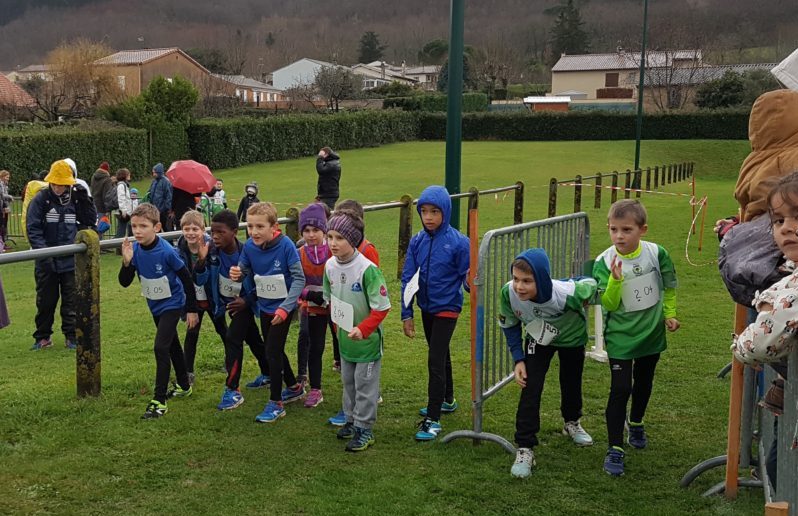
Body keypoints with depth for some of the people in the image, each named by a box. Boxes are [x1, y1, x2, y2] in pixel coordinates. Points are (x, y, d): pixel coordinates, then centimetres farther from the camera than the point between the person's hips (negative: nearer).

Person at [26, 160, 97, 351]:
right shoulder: (41, 199, -7)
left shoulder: (74, 199, 2)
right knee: (45, 301, 9)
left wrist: (84, 199, -7)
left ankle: (71, 336, 16)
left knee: (71, 301, 6)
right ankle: (42, 336, 21)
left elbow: (90, 221, 5)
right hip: (47, 262, -2)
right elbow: (33, 228, -10)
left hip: (71, 261, 2)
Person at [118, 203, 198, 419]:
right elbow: (125, 283, -9)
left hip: (172, 304, -7)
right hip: (155, 305, 7)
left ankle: (159, 400, -9)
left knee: (161, 347, -16)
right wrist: (127, 262, -28)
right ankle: (183, 386, 41)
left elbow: (187, 279, -18)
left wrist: (192, 310, -13)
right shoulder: (135, 250, -12)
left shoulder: (167, 252, -27)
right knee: (172, 345, 22)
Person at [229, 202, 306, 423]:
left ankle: (276, 403, 6)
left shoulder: (285, 245, -23)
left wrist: (285, 307, -26)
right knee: (274, 350, 18)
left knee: (272, 351, -7)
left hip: (283, 307, -6)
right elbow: (243, 270, 2)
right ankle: (294, 388, 40)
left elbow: (299, 278, -21)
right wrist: (236, 274, -22)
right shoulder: (249, 247, -10)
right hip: (264, 306, 6)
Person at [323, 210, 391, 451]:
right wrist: (337, 320, 5)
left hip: (367, 339, -6)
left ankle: (365, 429, 18)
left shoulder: (367, 269, -25)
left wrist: (362, 329, -25)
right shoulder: (330, 265, -5)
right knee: (348, 382, 20)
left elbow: (382, 307, -22)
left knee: (365, 385, 5)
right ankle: (351, 420, 37)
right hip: (344, 337, 6)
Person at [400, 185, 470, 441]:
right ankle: (447, 400, 41)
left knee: (436, 360, -10)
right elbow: (408, 278, 0)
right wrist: (406, 314, -1)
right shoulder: (417, 241, -3)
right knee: (440, 355, 22)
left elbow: (468, 277, -10)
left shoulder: (458, 242, -16)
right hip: (426, 307, 5)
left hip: (447, 308, -5)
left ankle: (433, 419, -4)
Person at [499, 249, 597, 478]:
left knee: (571, 383, 17)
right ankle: (525, 448, -4)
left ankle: (572, 422, 49)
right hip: (538, 339, 1)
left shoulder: (567, 294, -44)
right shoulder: (508, 293, -35)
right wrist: (518, 359, -16)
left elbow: (590, 285, -19)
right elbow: (510, 325, -12)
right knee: (530, 389, -12)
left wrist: (579, 313, -2)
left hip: (572, 338, -1)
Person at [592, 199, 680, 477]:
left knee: (644, 382, 21)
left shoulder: (657, 253, -12)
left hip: (651, 332, 3)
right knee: (620, 389, -10)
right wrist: (615, 280, -34)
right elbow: (608, 305, -20)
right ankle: (615, 448, 1)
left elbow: (669, 287, 7)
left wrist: (670, 314, 5)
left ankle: (636, 423, 48)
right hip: (620, 336, -3)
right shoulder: (604, 262, -18)